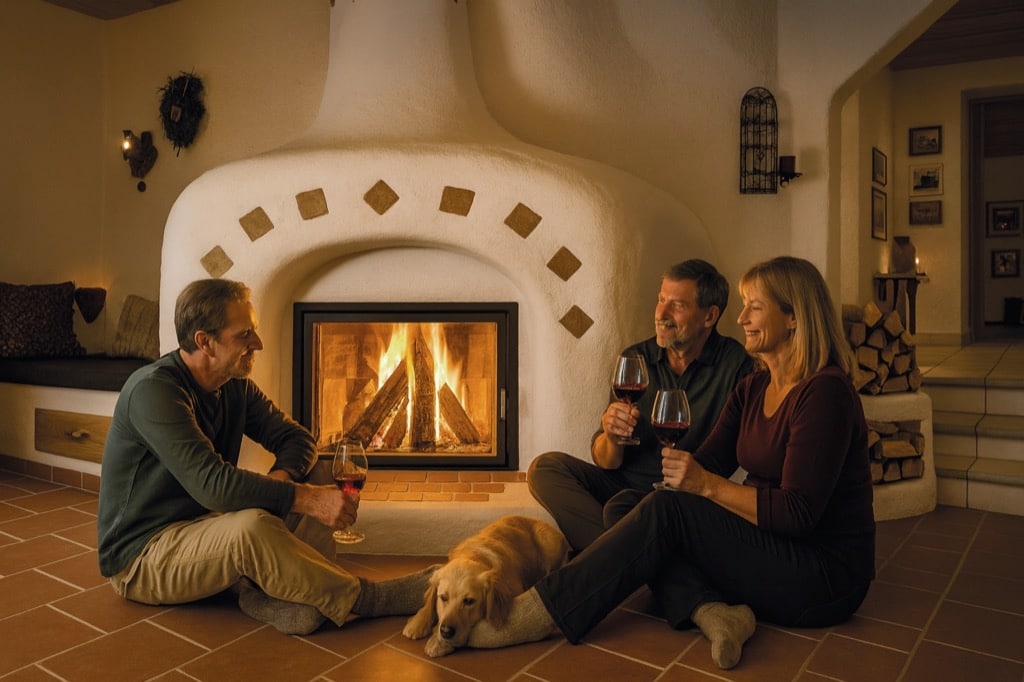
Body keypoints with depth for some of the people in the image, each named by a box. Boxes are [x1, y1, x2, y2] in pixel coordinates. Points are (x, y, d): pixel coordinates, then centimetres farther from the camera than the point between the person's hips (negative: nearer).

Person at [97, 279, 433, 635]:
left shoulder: (236, 385, 1)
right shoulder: (154, 390, -24)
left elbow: (296, 437, 2)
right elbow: (211, 483, -34)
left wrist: (280, 477, -21)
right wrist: (304, 499, -33)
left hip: (201, 528, 8)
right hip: (139, 559, -8)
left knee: (320, 476, -3)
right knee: (251, 527, -38)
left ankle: (263, 591, -21)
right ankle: (363, 598, -19)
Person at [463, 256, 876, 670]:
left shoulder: (825, 392, -17)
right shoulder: (753, 388, 9)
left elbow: (798, 514, -22)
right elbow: (709, 462, 4)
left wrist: (707, 485, -23)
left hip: (827, 577, -8)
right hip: (766, 551, 8)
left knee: (667, 512, -25)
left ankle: (537, 616, -24)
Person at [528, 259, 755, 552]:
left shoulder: (737, 366, -6)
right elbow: (606, 462, 5)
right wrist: (611, 435, -17)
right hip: (626, 484, 6)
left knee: (621, 508, -35)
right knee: (545, 468, -16)